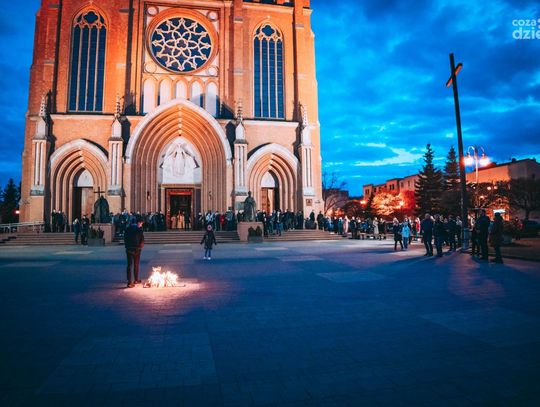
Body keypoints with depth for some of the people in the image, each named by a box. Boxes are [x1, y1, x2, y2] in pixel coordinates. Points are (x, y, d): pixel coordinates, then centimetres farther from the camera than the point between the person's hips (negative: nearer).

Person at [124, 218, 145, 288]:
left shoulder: (127, 229, 6)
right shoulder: (139, 229, -8)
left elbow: (125, 238, 10)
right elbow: (142, 239, -9)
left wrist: (126, 246, 17)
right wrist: (141, 246, 7)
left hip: (128, 249, 3)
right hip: (136, 249, -3)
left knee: (129, 265, 2)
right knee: (136, 265, 13)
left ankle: (129, 282, -4)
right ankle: (136, 280, 25)